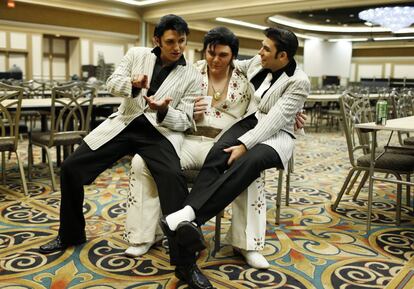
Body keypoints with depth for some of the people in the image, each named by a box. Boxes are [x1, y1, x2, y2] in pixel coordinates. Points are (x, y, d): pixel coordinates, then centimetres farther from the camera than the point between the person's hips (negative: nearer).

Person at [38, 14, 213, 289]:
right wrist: (133, 84, -21)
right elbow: (113, 83, 2)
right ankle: (71, 233, 22)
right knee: (71, 167, -4)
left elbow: (185, 121, -3)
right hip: (125, 124, 4)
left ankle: (185, 264, -25)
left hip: (161, 131, -3)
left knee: (174, 178, -34)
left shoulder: (192, 76, 0)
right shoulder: (136, 54, 8)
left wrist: (164, 111, -26)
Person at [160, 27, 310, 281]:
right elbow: (234, 66, 29)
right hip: (250, 122, 6)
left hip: (276, 135, -5)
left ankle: (190, 215, -46)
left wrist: (244, 145, -28)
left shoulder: (299, 82, -12)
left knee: (248, 162, -39)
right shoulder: (257, 63, 8)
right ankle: (188, 218, -44)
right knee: (216, 155, -28)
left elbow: (275, 120, -21)